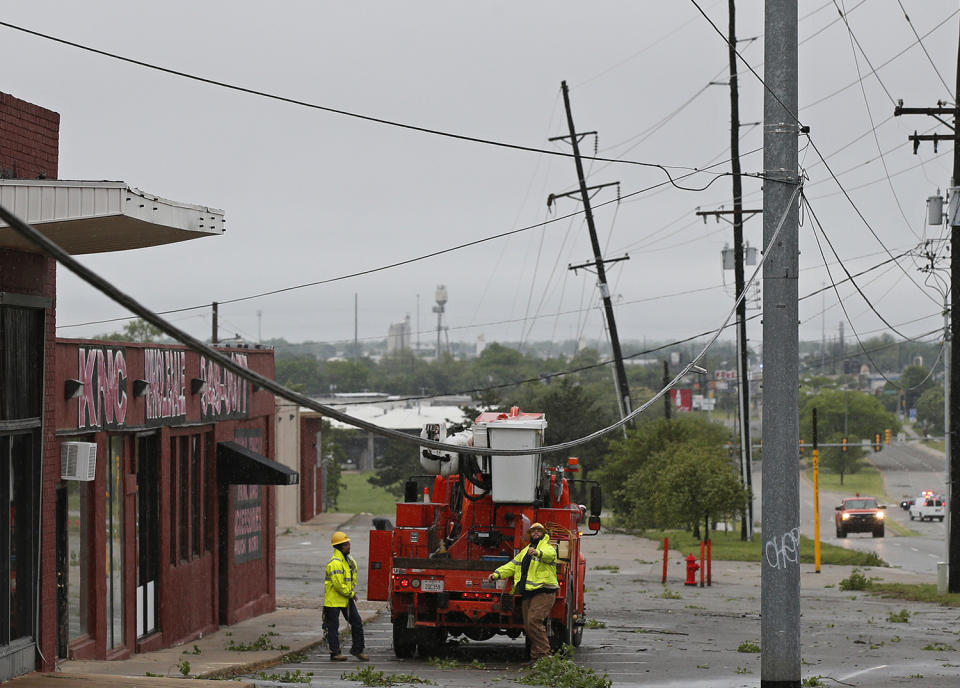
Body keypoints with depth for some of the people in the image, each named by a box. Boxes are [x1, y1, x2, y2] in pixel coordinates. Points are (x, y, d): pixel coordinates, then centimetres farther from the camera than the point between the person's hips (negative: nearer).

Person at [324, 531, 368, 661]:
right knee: (333, 627, -1)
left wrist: (353, 591, 11)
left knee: (357, 622, 8)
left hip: (347, 598, 9)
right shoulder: (335, 563, -21)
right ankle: (335, 653, 5)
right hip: (333, 600, -9)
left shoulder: (349, 560, 10)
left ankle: (357, 649, 18)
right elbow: (338, 584, -25)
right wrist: (351, 593, -12)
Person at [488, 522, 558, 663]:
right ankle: (535, 658, 7)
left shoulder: (547, 548, -1)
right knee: (528, 626, 3)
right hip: (528, 593, 8)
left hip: (543, 592, -8)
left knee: (534, 621, -20)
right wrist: (497, 573, 7)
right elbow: (513, 565, 23)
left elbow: (549, 555, -25)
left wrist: (537, 552, -47)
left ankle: (543, 655, -16)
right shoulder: (525, 551, 25)